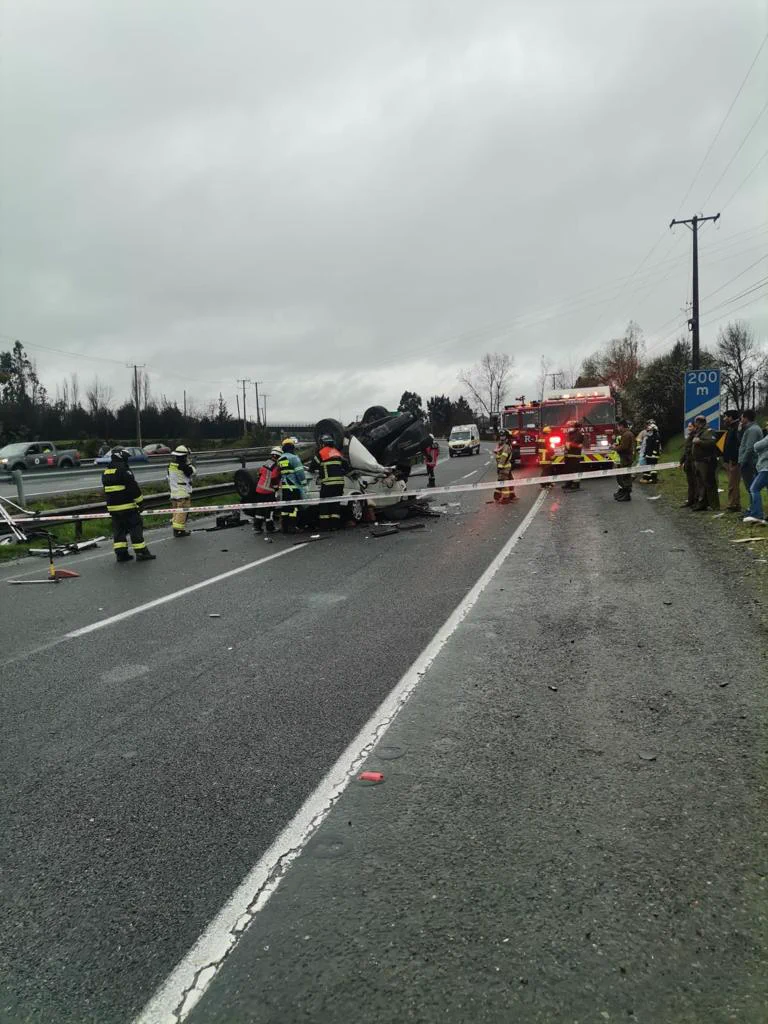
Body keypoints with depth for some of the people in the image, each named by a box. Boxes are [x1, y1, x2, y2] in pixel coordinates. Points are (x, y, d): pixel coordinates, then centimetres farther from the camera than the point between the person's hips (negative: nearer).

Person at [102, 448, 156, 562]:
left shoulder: (106, 472, 13)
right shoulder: (123, 470, -14)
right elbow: (133, 487, -16)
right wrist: (139, 501, -8)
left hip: (112, 507, 8)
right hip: (127, 506, -8)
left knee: (118, 529, 12)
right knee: (136, 528, -3)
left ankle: (121, 553, 11)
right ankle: (141, 553, -2)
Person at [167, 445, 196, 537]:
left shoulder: (171, 465, 6)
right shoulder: (183, 466, -19)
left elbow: (169, 478, 14)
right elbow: (193, 472, -7)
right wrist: (189, 463, -1)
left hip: (174, 493, 8)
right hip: (183, 493, -8)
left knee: (176, 511, 16)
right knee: (182, 511, -3)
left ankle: (176, 529, 21)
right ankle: (179, 530, -3)